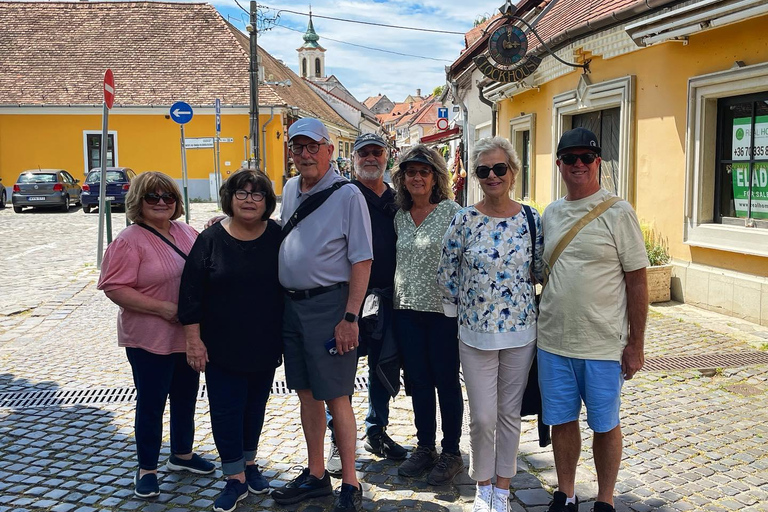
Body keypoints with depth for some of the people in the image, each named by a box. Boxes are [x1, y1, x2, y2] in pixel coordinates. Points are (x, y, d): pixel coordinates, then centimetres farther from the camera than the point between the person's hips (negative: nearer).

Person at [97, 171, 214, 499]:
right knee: (151, 402, 7)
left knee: (186, 397, 19)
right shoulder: (129, 241, -14)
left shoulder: (186, 233, 5)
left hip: (189, 335, 6)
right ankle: (147, 469, 23)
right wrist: (163, 308, -23)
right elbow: (115, 288, -19)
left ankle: (182, 454, 38)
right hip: (150, 340, -6)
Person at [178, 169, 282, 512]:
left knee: (255, 406, 16)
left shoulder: (277, 236, -3)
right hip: (222, 348, -2)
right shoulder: (211, 239, -8)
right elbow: (191, 292, -7)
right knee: (226, 410, 3)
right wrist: (193, 339, -10)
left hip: (265, 346, 2)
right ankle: (236, 479, 16)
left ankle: (249, 464, 35)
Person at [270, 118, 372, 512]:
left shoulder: (347, 194, -10)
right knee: (306, 393, 14)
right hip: (290, 303, 7)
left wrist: (350, 317, -18)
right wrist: (281, 299, 15)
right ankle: (315, 475, 28)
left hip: (328, 306, -7)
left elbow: (362, 260, -13)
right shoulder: (290, 189, 11)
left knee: (335, 397, -1)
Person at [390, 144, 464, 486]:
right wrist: (397, 300, 13)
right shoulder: (399, 217, 11)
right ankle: (425, 448, 25)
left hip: (442, 309, -5)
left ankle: (451, 454, 17)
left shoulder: (451, 211, -5)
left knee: (446, 382, 4)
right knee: (418, 382, 12)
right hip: (407, 310, 5)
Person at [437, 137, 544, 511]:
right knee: (482, 418, 3)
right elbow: (446, 274, 2)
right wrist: (466, 306, 4)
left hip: (520, 333, 1)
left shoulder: (531, 220, -2)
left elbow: (541, 270, 8)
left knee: (510, 414, 12)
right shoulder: (464, 220, -6)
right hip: (475, 334, -1)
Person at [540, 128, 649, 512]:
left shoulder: (618, 212, -6)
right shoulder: (550, 214, 8)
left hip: (602, 345, -4)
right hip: (553, 342, 4)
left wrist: (635, 344, -8)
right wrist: (540, 327, 14)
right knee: (561, 421, 13)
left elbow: (637, 282, -6)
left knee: (605, 424, 9)